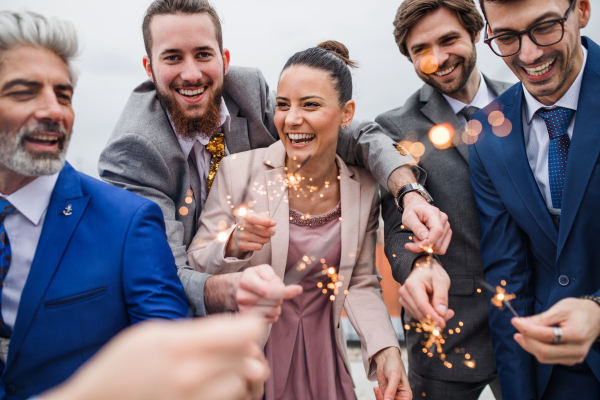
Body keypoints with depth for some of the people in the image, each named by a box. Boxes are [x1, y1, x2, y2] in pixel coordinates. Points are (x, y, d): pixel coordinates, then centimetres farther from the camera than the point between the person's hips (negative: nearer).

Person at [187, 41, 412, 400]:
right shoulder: (238, 170, -16)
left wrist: (385, 349, -15)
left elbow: (361, 284, -1)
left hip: (322, 354, 3)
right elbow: (196, 263, -11)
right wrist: (234, 244, -31)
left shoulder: (365, 189, -7)